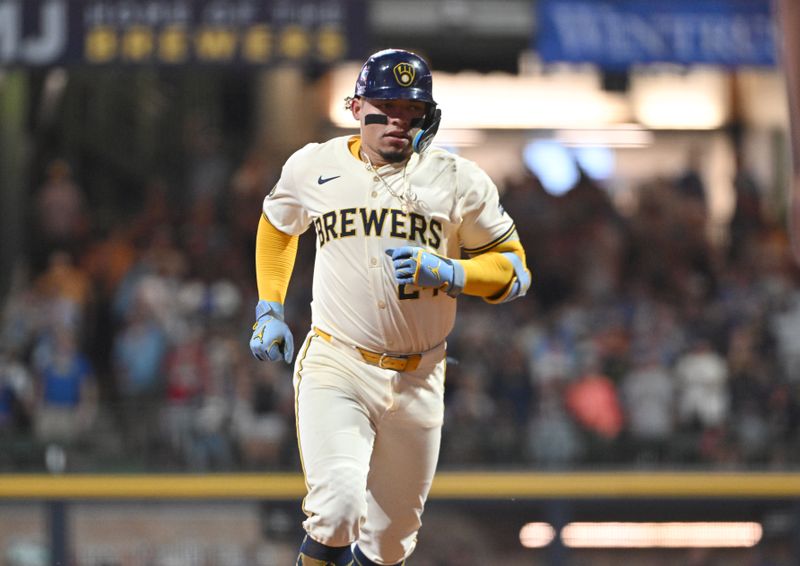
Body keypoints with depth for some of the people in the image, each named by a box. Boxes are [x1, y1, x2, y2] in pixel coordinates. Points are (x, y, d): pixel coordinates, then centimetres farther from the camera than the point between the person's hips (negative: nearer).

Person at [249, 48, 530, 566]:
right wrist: (269, 310, 15)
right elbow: (277, 226, 23)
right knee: (336, 510, -24)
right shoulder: (314, 167, 2)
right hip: (335, 367, -1)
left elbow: (514, 269, 2)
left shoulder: (460, 181, -2)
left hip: (418, 381, 1)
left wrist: (446, 273, -16)